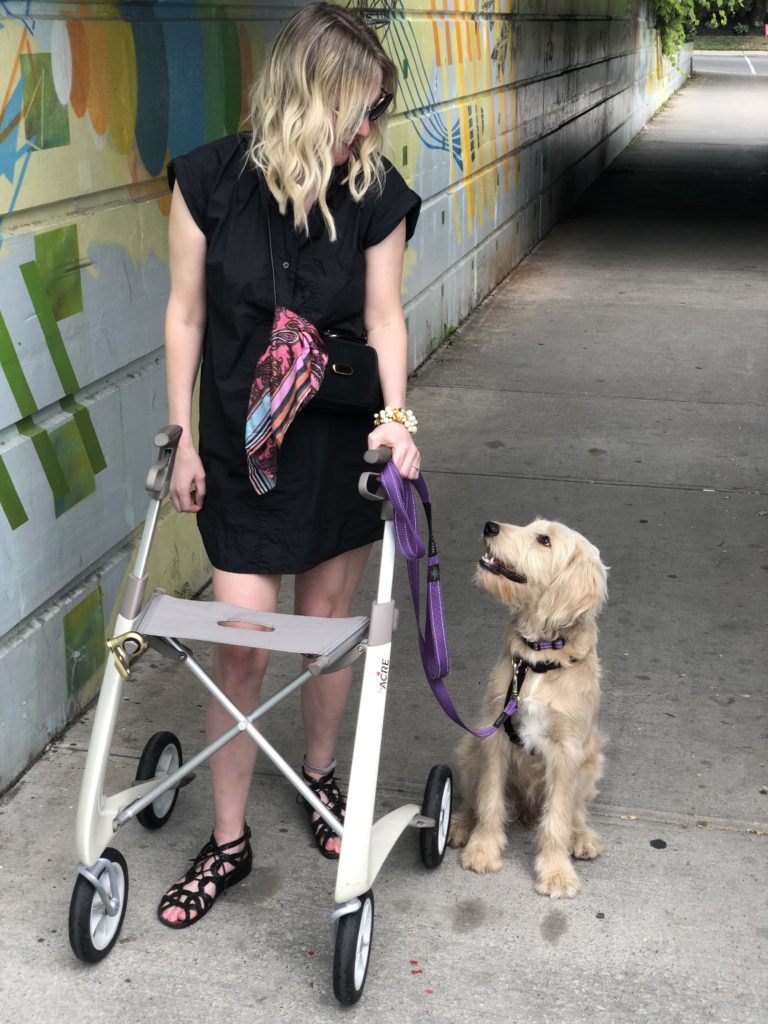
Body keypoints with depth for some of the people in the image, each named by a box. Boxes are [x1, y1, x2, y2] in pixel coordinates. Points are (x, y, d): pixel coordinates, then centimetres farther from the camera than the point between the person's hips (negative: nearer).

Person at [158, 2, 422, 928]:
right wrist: (181, 440, -3)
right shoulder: (210, 180, -12)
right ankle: (229, 841, 15)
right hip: (241, 444, -1)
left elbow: (383, 315, -2)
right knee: (241, 644, -1)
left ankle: (319, 775, 39)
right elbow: (185, 314, -5)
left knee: (329, 620, 13)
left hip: (342, 441, 2)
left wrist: (395, 412, -18)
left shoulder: (375, 194, -8)